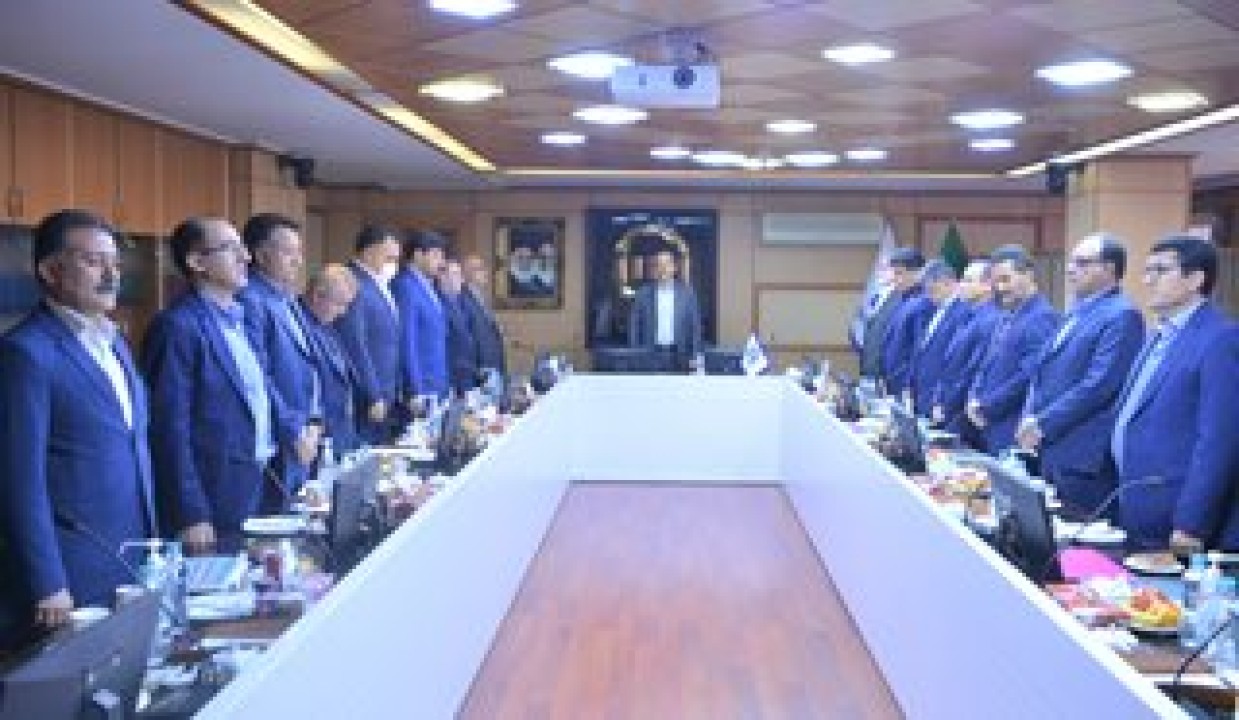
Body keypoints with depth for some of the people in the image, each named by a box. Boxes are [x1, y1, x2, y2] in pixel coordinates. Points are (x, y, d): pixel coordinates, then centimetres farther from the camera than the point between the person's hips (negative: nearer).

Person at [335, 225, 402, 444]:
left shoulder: (380, 287, 14)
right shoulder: (355, 286, -16)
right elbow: (354, 346, -20)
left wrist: (394, 394, 16)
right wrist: (373, 397, -19)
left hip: (386, 399, 9)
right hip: (367, 402, -9)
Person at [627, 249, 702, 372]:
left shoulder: (687, 292, 4)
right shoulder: (643, 293, 5)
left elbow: (695, 325, 5)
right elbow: (634, 327, 6)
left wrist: (696, 355, -2)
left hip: (679, 355, 0)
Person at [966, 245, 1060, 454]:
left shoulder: (1043, 317, -14)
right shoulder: (1006, 318, 16)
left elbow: (1029, 375, -20)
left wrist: (986, 406, -13)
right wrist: (974, 398, 3)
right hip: (991, 431, 9)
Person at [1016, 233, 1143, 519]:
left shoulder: (1122, 316, -11)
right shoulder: (1077, 314, 18)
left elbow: (1098, 385, -19)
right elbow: (1043, 373, 20)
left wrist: (1043, 424, -16)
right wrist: (1030, 418, 4)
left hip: (1083, 461, -9)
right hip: (1049, 452, 9)